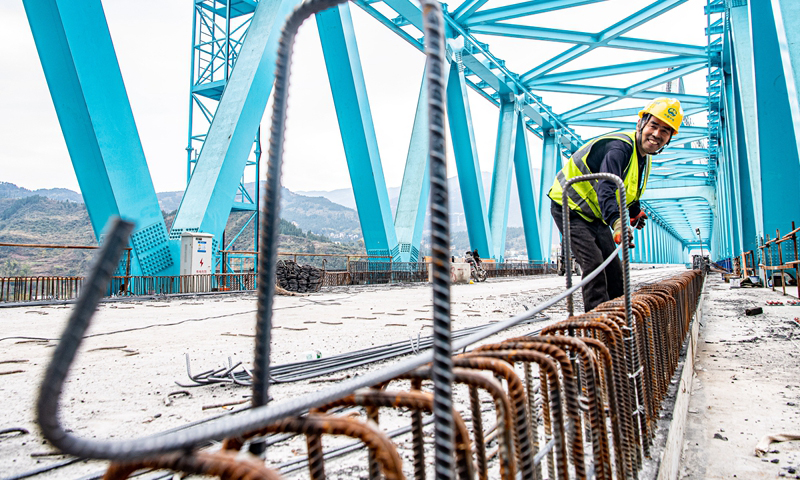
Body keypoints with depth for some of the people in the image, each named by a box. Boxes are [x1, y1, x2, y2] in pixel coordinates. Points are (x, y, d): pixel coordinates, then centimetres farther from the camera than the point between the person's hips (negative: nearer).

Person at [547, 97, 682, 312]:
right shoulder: (619, 147, -25)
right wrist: (617, 222, -56)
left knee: (614, 269, 9)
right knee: (594, 264, -23)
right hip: (569, 209, -9)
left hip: (596, 215, 10)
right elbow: (606, 188, -42)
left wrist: (635, 212, 11)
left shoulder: (643, 157, 6)